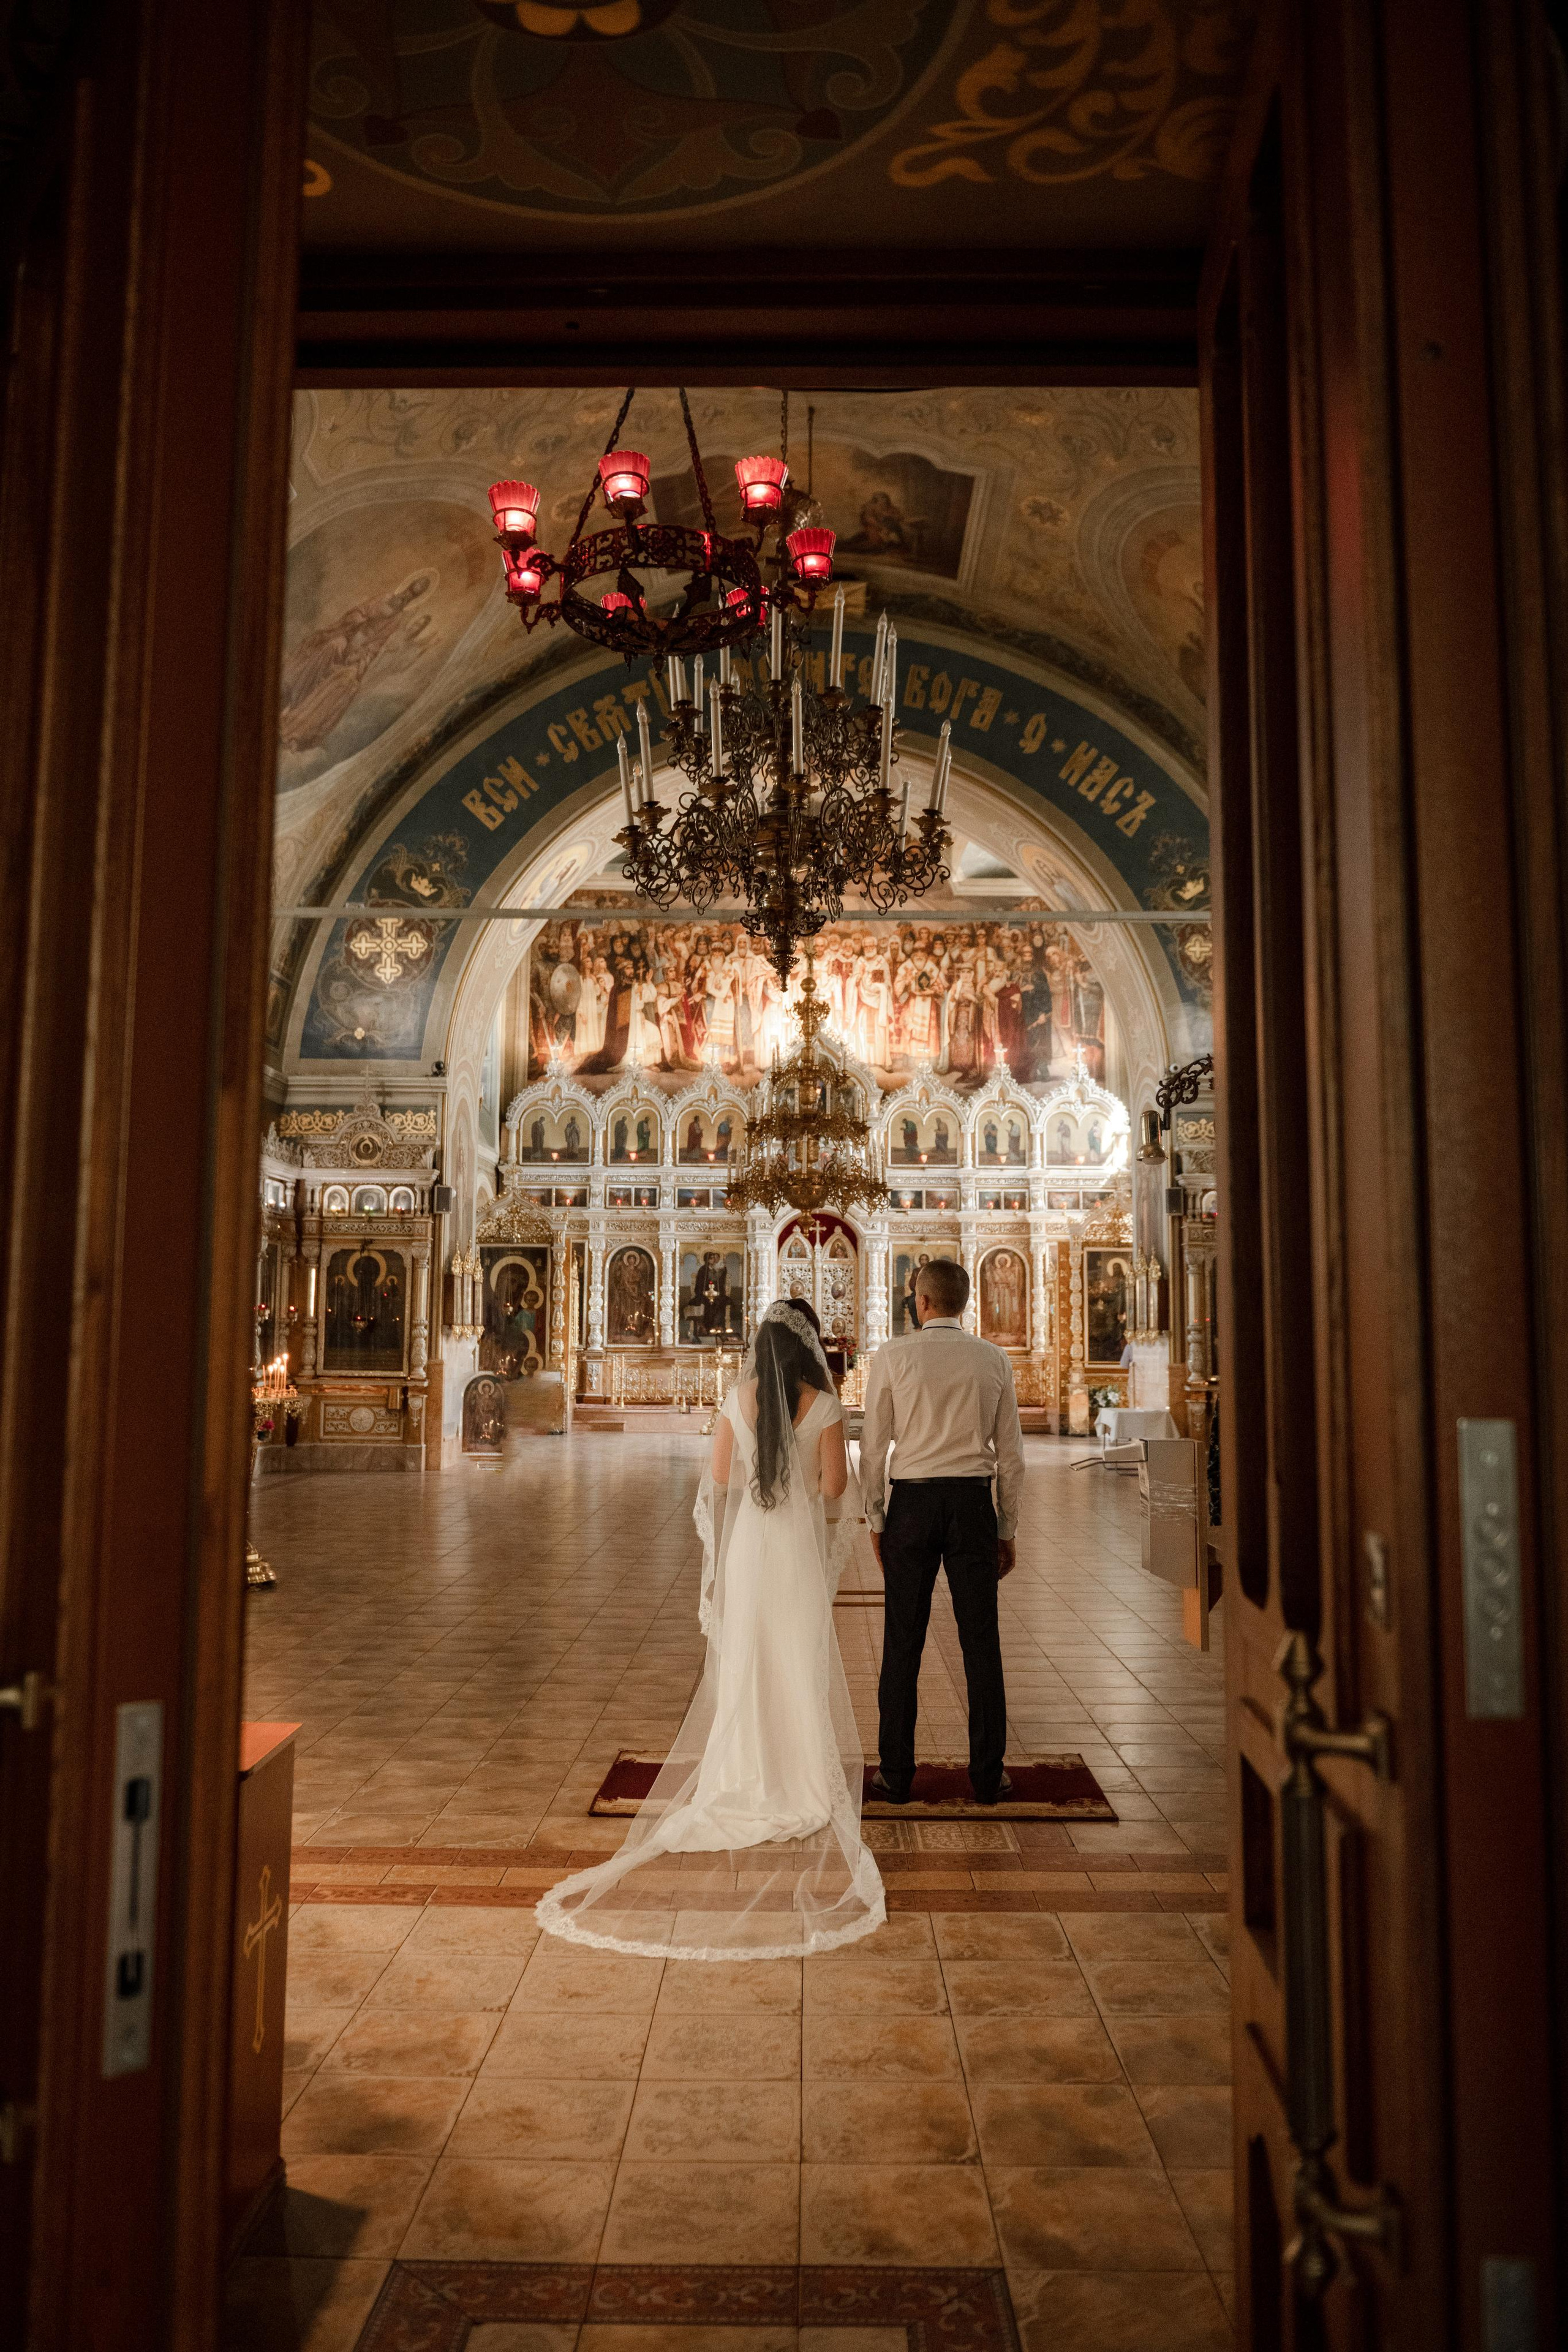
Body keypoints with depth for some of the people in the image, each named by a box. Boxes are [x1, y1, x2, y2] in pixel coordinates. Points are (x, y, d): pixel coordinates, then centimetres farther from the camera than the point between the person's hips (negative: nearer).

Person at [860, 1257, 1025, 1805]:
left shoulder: (892, 1356, -3)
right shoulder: (994, 1360, 4)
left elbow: (873, 1446, -3)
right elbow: (1010, 1454, 6)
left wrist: (876, 1518, 6)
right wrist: (1007, 1529, 13)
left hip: (912, 1501, -2)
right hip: (973, 1502, 2)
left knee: (903, 1641, 5)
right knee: (981, 1641, 8)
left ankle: (897, 1775, 13)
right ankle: (988, 1775, 15)